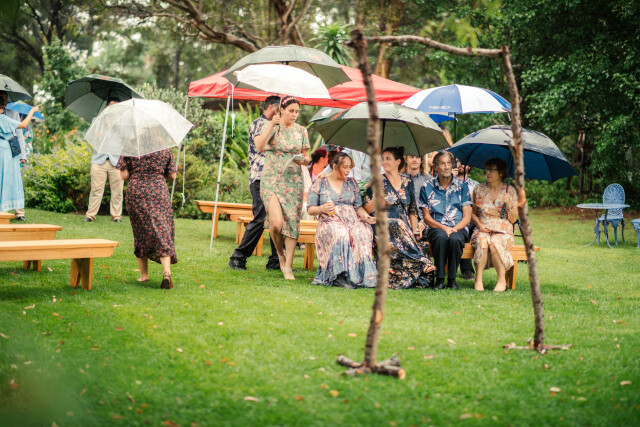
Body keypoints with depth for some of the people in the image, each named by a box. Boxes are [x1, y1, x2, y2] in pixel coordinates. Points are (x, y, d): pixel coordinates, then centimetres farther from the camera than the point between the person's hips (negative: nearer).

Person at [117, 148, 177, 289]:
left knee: (140, 233, 12)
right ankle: (166, 272, -21)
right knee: (163, 231, -2)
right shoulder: (165, 149, 3)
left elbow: (123, 175, -4)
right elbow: (173, 175, 5)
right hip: (159, 193, 0)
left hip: (135, 192, 0)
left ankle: (144, 275, 15)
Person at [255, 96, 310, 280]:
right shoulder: (271, 127, -1)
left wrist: (303, 160, -9)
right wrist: (272, 125, -21)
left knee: (292, 222, -2)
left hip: (294, 181, 3)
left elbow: (307, 157, 14)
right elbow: (259, 147, -18)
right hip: (272, 180, -3)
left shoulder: (301, 130, 9)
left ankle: (288, 266, 6)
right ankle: (280, 253, 12)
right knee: (276, 222, -18)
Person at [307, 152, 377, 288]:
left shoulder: (351, 183, 20)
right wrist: (322, 209, -14)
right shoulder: (320, 183, 10)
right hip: (330, 221, -3)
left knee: (363, 232, -34)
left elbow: (358, 206, 15)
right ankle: (340, 275, -43)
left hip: (352, 220, 3)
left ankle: (361, 275, -37)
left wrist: (367, 216, -6)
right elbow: (310, 209, 7)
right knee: (340, 233, -40)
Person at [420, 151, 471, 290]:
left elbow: (467, 217, 4)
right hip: (436, 228, 0)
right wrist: (443, 227, -13)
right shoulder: (427, 187, 8)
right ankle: (439, 278, -27)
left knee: (455, 239, -35)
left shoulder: (462, 186, 9)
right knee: (441, 237, -36)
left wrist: (454, 228, -14)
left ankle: (452, 279, -21)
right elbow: (427, 217, 4)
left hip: (458, 228, 0)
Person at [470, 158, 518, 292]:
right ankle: (478, 280, -35)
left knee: (494, 243, -36)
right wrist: (479, 224, -3)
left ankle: (502, 281, -28)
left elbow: (513, 219, 5)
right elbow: (472, 213, 17)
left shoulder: (510, 191, 7)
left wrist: (509, 204, -13)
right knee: (482, 241, -35)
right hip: (482, 230, 1)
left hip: (503, 232, -1)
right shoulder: (479, 189, 12)